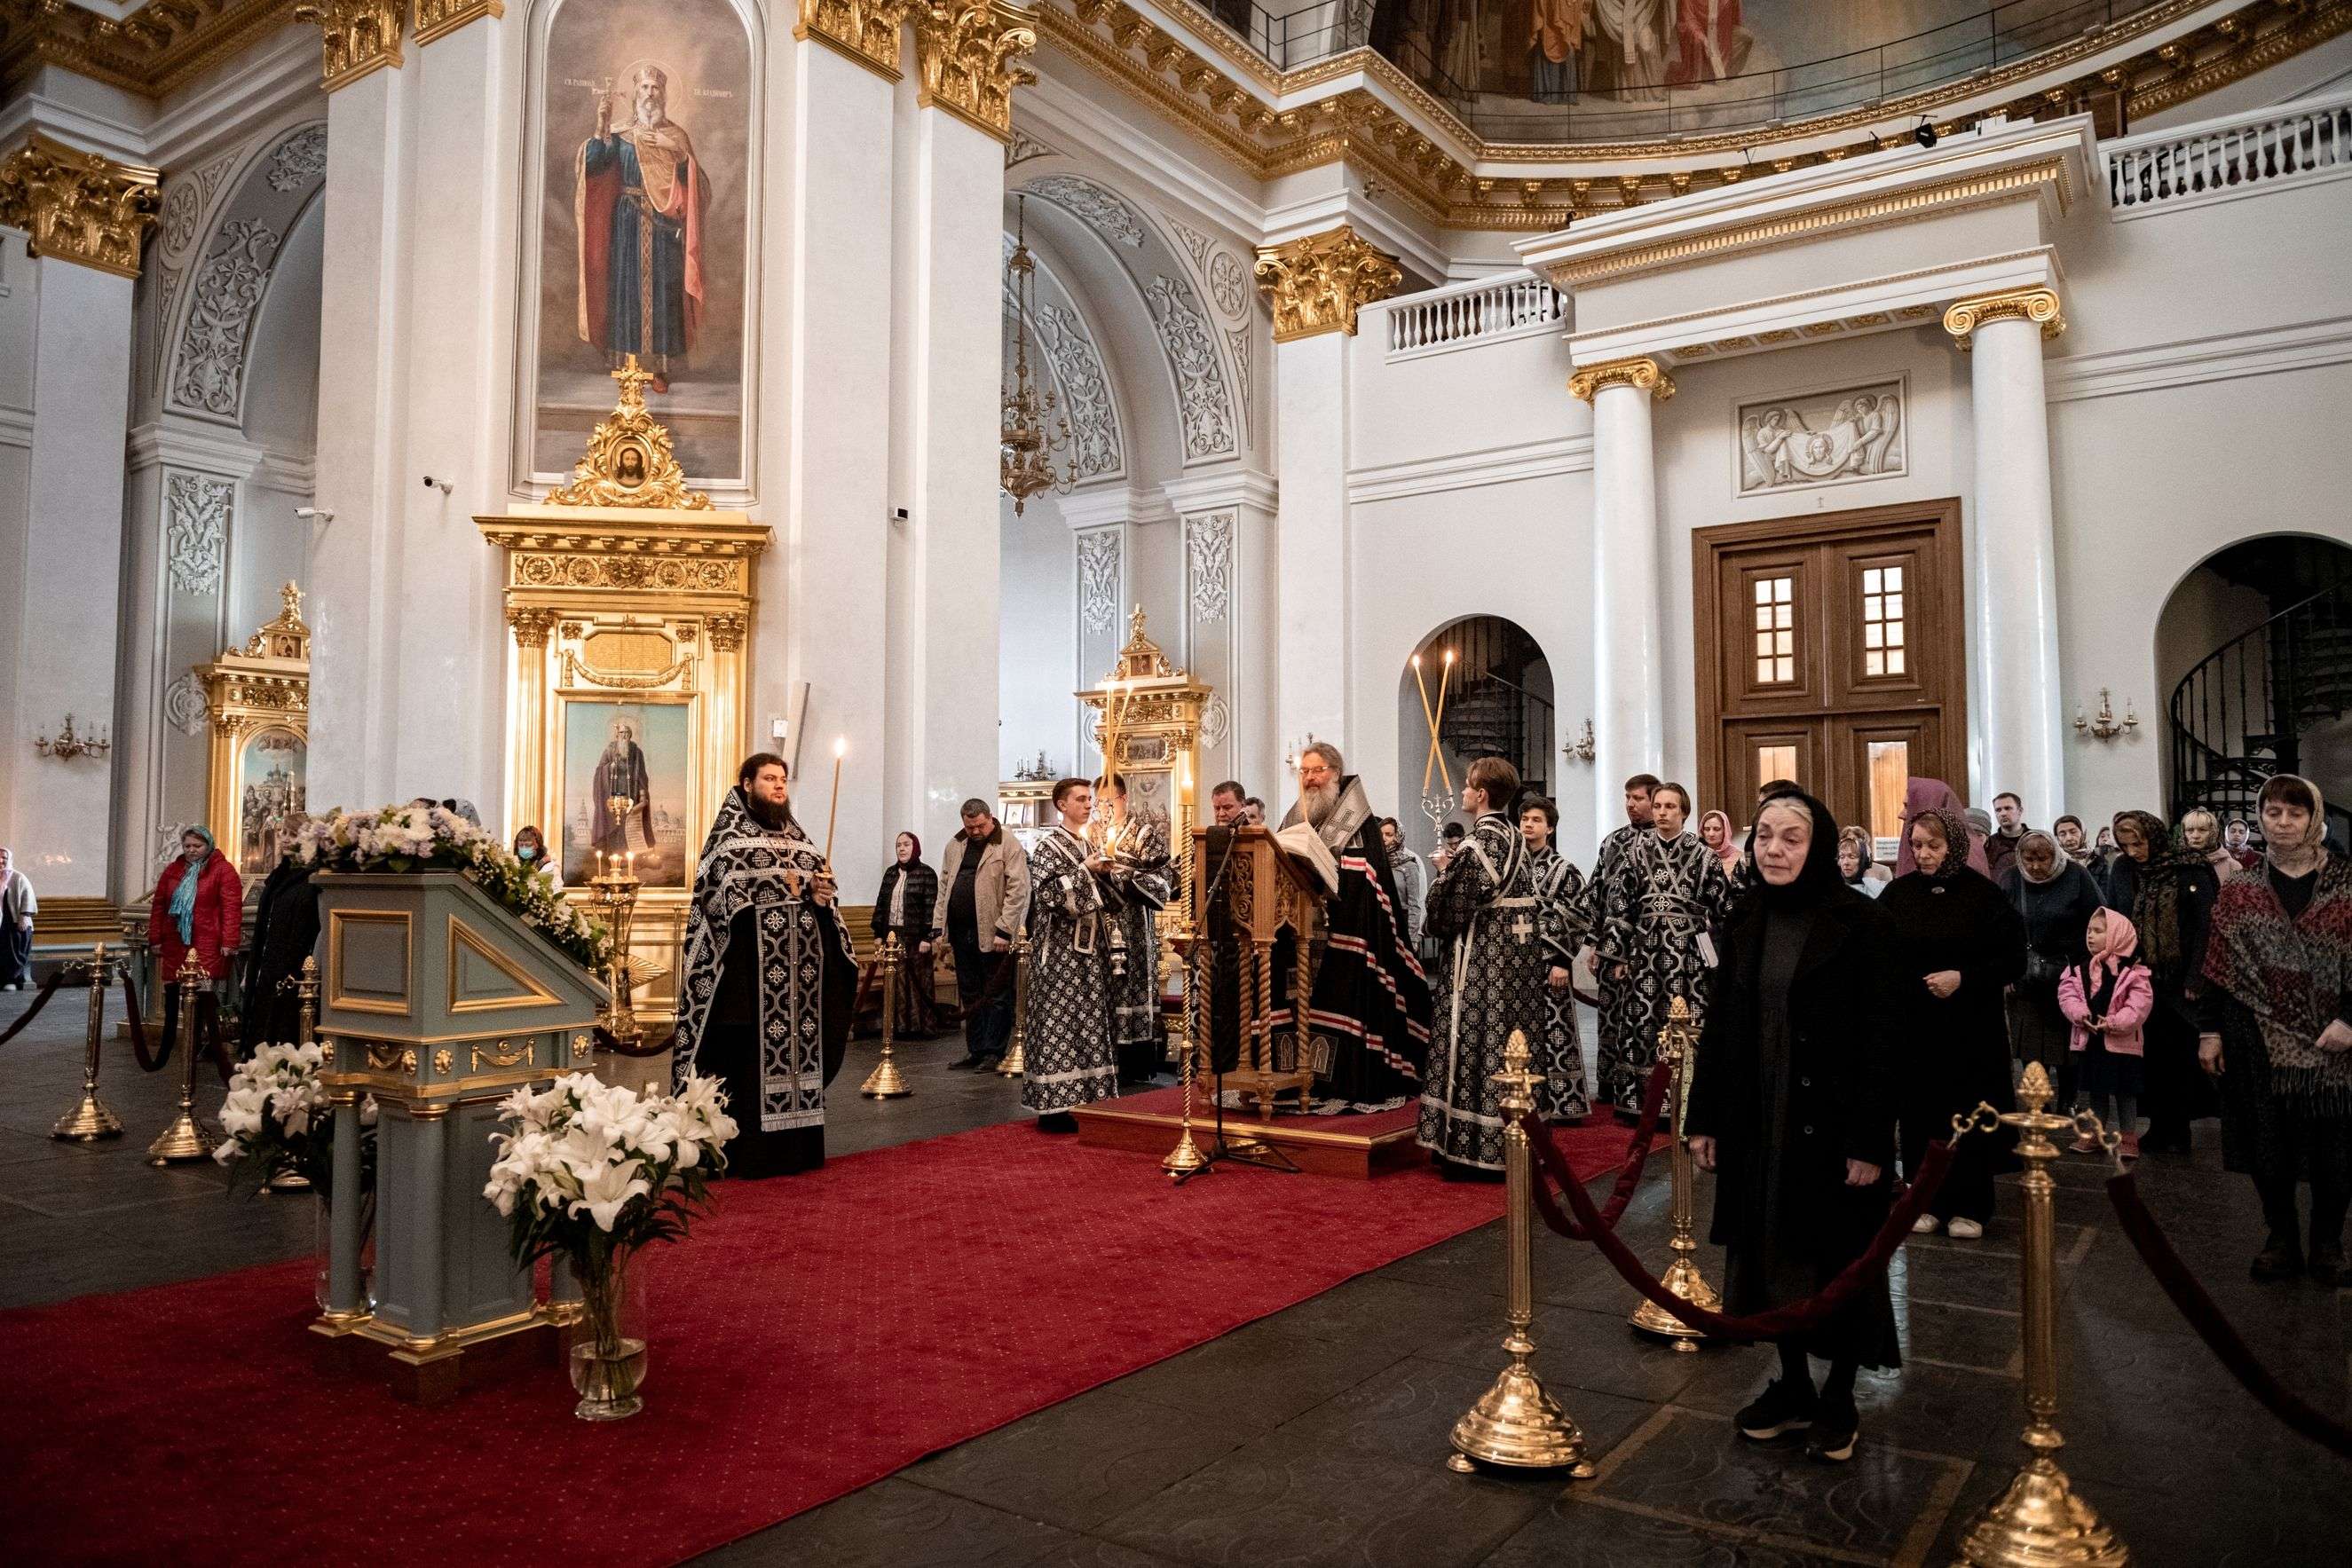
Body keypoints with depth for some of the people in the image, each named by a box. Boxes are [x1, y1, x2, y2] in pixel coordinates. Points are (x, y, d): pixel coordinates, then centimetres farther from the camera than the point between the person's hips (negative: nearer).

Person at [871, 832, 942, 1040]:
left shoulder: (927, 873, -4)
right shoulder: (890, 873, 13)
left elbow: (931, 907, -9)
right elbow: (881, 903, 14)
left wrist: (927, 937, -15)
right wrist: (878, 933, 9)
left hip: (915, 937, -5)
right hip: (892, 935, 5)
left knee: (918, 982, 0)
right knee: (897, 982, 5)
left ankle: (923, 1026, 6)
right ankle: (900, 1026, 11)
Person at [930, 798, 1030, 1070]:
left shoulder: (1009, 846, -6)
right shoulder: (955, 846, 14)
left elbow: (1018, 890, -12)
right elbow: (943, 889, 16)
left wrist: (1004, 930, -17)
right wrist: (938, 929, 9)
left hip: (992, 934, -6)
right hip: (961, 932, 7)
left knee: (997, 996, 0)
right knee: (970, 996, 12)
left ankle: (994, 1052, 6)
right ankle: (976, 1052, 19)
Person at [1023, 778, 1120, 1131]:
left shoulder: (1090, 845, 16)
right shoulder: (1047, 845, -6)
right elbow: (1048, 892, -19)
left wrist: (1105, 873, 3)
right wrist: (1084, 869, -16)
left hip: (1090, 946, 8)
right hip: (1061, 948, -8)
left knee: (1090, 1019, 7)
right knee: (1059, 1021, -7)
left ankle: (1086, 1098, 12)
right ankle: (1056, 1105, -5)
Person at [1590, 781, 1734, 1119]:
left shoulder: (1702, 855, 3)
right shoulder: (1634, 852, 5)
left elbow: (1723, 907, 5)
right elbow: (1616, 904, 3)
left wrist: (1721, 952, 2)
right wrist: (1617, 955, -1)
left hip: (1689, 953, -1)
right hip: (1644, 950, 1)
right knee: (1640, 1023, 2)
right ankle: (1637, 1103, 11)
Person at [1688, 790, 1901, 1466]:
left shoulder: (1859, 921, -11)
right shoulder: (1746, 924, 4)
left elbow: (1880, 1037, -13)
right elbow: (1718, 1027, 7)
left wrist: (1870, 1140, -15)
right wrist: (1703, 1119, 6)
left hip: (1832, 1122, -5)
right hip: (1758, 1123, 5)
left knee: (1838, 1257, 9)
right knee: (1772, 1251, 13)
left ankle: (1839, 1397, 26)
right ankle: (1793, 1385, 29)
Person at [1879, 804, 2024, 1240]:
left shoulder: (1983, 894, -5)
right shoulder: (1897, 893, 2)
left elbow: (2014, 960, -5)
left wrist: (1963, 979, -16)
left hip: (1970, 1029, -2)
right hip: (1912, 1028, 2)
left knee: (1967, 1118, 4)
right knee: (1918, 1116, 5)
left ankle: (1967, 1206, 17)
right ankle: (1926, 1201, 18)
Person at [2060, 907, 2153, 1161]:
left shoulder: (2132, 971, -9)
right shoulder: (2078, 969, 5)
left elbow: (2140, 1004, -15)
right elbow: (2067, 994, -1)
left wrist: (2113, 1023, -24)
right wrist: (2080, 1014, -19)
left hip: (2121, 1042, -4)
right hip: (2088, 1040, 4)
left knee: (2124, 1092, 7)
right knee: (2092, 1089, 13)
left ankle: (2128, 1137, 17)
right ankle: (2091, 1134, 23)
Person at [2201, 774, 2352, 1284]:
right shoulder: (2240, 888, 3)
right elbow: (2217, 962, 3)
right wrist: (2209, 1030, 1)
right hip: (2259, 1036, 1)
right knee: (2269, 1144, 7)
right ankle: (2281, 1239, 21)